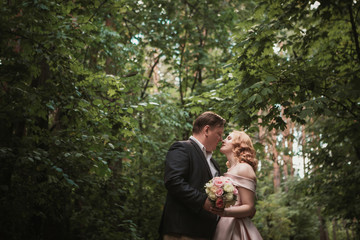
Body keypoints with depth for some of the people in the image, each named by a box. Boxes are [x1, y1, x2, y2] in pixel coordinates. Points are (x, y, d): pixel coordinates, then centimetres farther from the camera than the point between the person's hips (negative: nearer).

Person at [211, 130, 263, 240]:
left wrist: (225, 212, -30)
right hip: (225, 226, 8)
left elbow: (249, 208, -16)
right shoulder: (230, 170, 16)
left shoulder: (244, 168, -9)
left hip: (236, 229, -8)